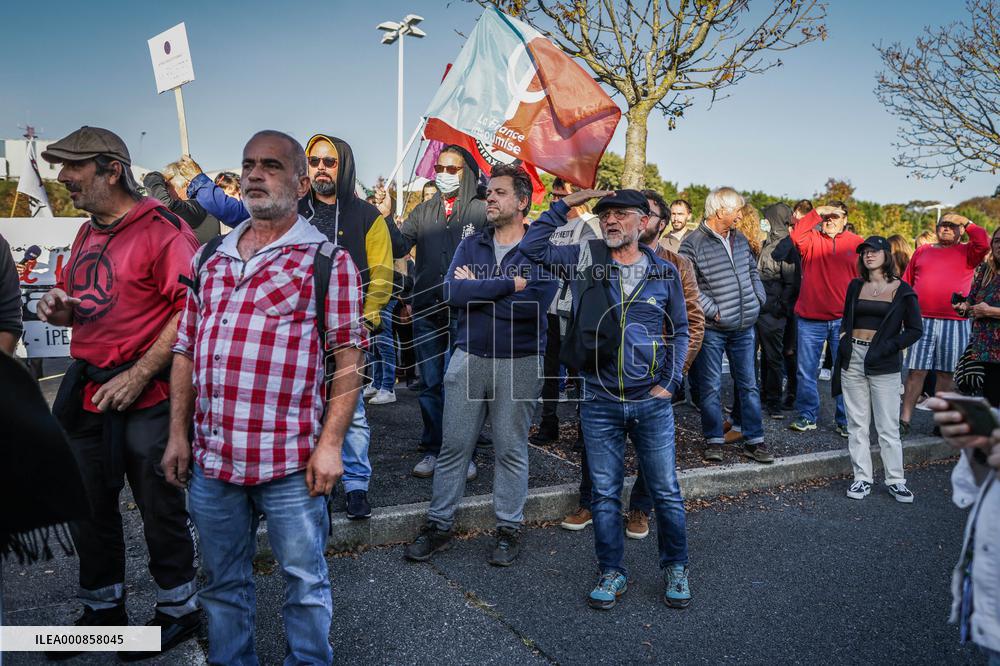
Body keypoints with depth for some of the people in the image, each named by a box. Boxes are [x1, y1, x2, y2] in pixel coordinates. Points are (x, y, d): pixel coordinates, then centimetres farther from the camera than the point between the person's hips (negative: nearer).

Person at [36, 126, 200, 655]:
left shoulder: (162, 231, -12)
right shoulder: (86, 234, 14)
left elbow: (192, 310, -19)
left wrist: (139, 375, -19)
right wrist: (60, 308, 2)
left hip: (144, 396, -8)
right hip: (86, 392, 8)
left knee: (159, 508, 5)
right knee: (88, 508, 18)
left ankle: (179, 610, 25)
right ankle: (102, 610, 37)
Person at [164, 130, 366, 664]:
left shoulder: (327, 261, -3)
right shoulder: (209, 259, 12)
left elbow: (348, 359, -7)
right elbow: (185, 351, 13)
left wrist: (330, 443, -12)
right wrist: (178, 434, 8)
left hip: (290, 462, -4)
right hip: (210, 459, 5)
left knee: (305, 580, 10)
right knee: (222, 582, 19)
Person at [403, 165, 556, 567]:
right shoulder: (470, 246, 7)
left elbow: (533, 305, -20)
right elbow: (453, 292, -10)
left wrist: (476, 289, -13)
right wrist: (509, 284, -16)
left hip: (519, 363, -3)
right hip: (469, 357, 3)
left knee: (511, 450, 9)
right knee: (454, 447, 8)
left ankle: (509, 530, 24)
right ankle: (438, 525, 22)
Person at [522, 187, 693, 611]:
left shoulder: (664, 272, 3)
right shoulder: (585, 259, 1)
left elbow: (679, 331, 10)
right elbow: (532, 247, -5)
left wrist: (669, 383, 1)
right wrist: (565, 204, -5)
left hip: (652, 402, 0)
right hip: (600, 404, 0)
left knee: (666, 492, 9)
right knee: (605, 495, 9)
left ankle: (675, 568, 30)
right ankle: (613, 572, 26)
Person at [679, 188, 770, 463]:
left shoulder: (740, 239, 10)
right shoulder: (693, 244, -13)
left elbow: (753, 270, 22)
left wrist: (757, 299, 9)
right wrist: (713, 311, -17)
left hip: (744, 327, 6)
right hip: (711, 329, -6)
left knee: (748, 384, 10)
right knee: (711, 387, 4)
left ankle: (754, 441, 19)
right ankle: (714, 441, 16)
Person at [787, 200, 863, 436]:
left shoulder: (857, 243, 7)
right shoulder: (812, 239, 6)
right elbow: (796, 235, -17)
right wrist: (817, 212, -13)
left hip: (844, 320, 0)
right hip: (810, 319, 0)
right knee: (806, 371, 7)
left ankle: (845, 420, 14)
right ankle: (807, 416, 20)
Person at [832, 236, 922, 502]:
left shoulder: (902, 291, 0)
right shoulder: (855, 286, 11)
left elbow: (914, 330, 0)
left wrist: (887, 347, -11)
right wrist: (844, 339, 2)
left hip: (884, 365, -3)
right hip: (853, 360, 3)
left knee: (888, 426, 0)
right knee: (857, 423, 6)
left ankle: (896, 480, 12)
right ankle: (862, 478, 14)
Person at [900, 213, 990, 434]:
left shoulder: (967, 252, 9)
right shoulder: (922, 251, 14)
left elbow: (983, 243, -14)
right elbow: (906, 284, 13)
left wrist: (966, 222, 1)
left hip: (954, 323, -1)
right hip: (921, 321, 1)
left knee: (946, 374, 6)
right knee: (916, 371, 0)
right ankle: (905, 418, 3)